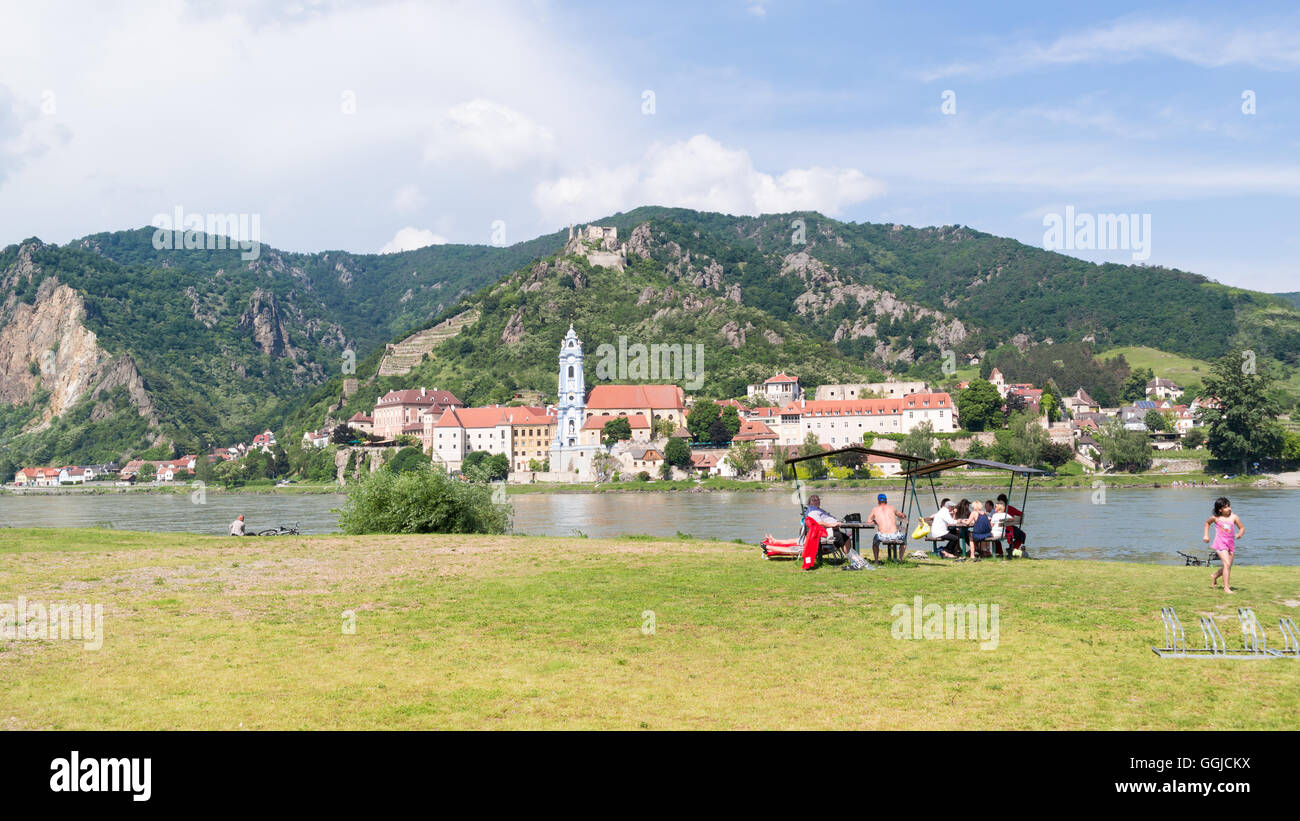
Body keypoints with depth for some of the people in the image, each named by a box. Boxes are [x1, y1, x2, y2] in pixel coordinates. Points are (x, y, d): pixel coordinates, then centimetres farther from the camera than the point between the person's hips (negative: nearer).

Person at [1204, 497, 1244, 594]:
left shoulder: (1234, 517, -2)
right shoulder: (1216, 518, -4)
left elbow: (1242, 528, 4)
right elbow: (1207, 523, 17)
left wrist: (1240, 534, -18)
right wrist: (1206, 535, 11)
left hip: (1231, 543, 4)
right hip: (1220, 543, -4)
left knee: (1228, 566, 12)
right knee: (1227, 564, -16)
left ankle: (1214, 577, 39)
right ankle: (1226, 588, -13)